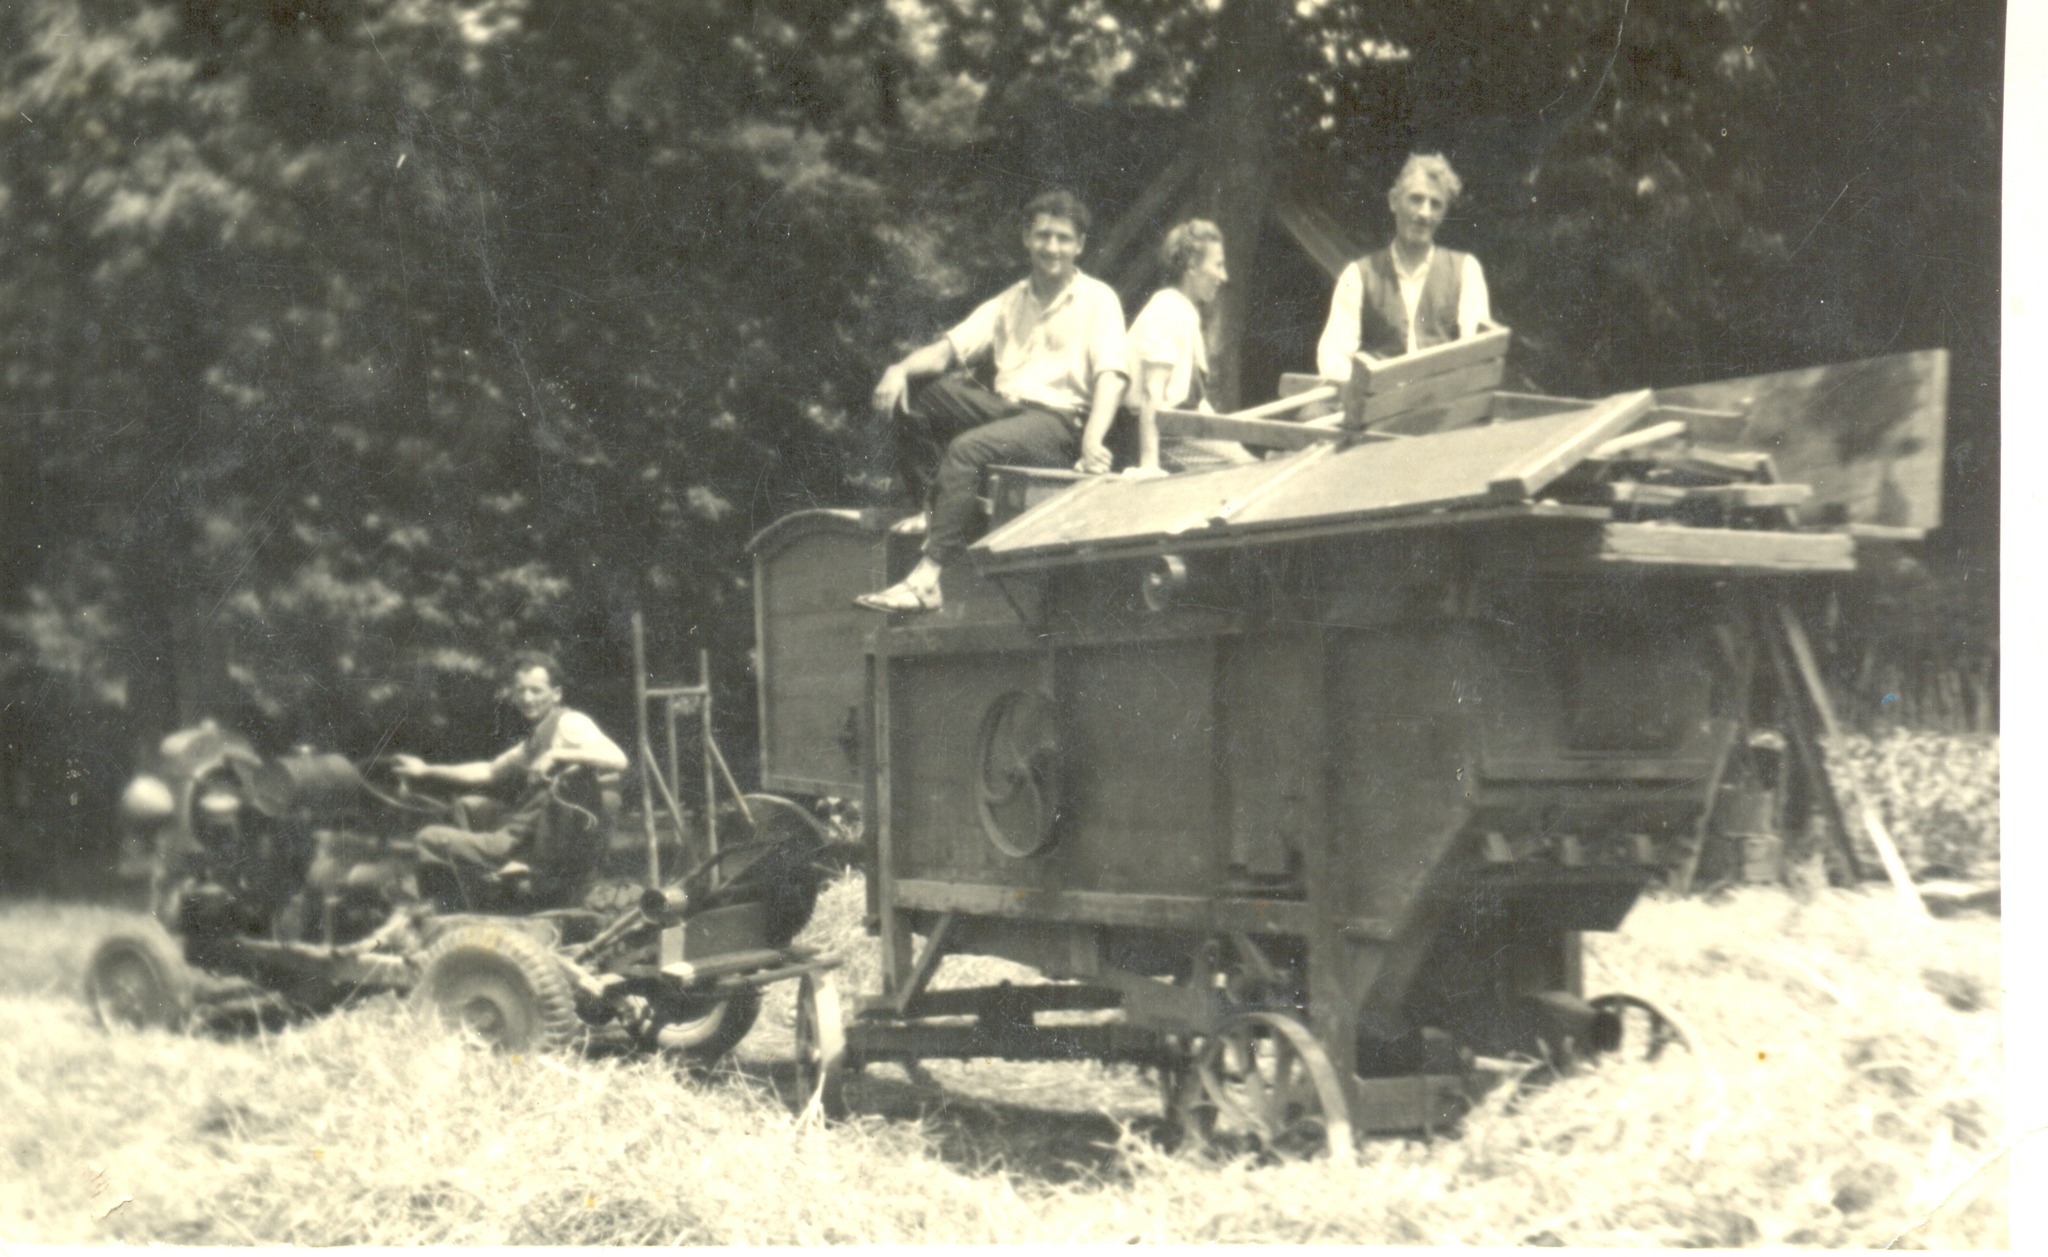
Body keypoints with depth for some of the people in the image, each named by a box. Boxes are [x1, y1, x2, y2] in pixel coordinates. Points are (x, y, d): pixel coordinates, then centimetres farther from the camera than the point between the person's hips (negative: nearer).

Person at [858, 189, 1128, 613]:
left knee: (966, 449, -33)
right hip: (1003, 407, 6)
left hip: (1057, 422, -6)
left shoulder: (1098, 300, 3)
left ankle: (926, 580, -38)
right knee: (913, 393, -12)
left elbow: (1110, 375, -10)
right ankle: (931, 509, -11)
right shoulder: (1010, 301, 21)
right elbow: (952, 346, 10)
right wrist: (901, 370, -12)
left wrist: (1092, 442, -28)